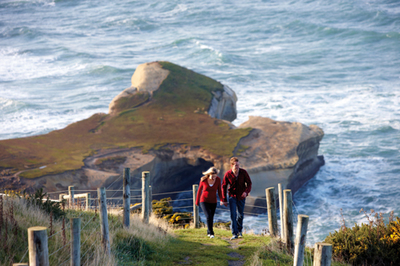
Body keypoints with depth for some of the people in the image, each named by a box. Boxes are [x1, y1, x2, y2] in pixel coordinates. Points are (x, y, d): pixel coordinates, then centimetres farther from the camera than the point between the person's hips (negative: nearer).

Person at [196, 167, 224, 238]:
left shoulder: (218, 179, -11)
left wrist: (221, 200, -17)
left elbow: (219, 190, -1)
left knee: (211, 218, 14)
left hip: (213, 202, 3)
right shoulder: (203, 179, -15)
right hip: (204, 201, -3)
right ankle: (211, 233, -9)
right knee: (208, 217, -19)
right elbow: (199, 190, -1)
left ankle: (208, 232, 37)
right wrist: (197, 201, 9)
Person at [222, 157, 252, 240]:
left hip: (241, 196, 1)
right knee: (233, 215, -11)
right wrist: (224, 200, -4)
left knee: (240, 215, 11)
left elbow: (249, 183, -3)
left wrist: (246, 191, -23)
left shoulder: (243, 172, -12)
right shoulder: (228, 174, -14)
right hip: (232, 196, -1)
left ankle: (239, 230, 33)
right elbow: (224, 186, -3)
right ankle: (235, 234, -8)